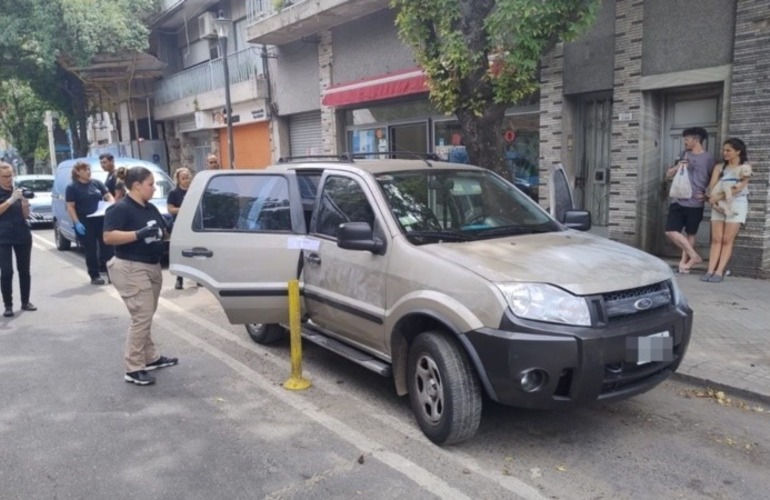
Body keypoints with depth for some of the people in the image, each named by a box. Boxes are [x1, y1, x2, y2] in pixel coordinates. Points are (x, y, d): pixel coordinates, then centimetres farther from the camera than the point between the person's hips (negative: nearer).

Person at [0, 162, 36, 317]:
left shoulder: (18, 190, 9)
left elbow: (26, 215, 6)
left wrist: (25, 202, -12)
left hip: (23, 236, 4)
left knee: (24, 270, 6)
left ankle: (25, 302, 15)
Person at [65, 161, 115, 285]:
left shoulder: (97, 183, 9)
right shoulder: (72, 187, -2)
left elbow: (109, 197, 12)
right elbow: (70, 207, -6)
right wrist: (77, 223, -16)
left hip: (102, 220, 3)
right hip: (84, 223, -3)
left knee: (108, 246, 2)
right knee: (91, 250, 1)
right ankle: (94, 276, 9)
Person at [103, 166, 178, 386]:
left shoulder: (151, 209, 13)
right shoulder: (120, 209, -13)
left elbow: (162, 232, 23)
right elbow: (108, 237, -22)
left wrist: (164, 234, 2)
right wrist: (139, 234, -28)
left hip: (152, 266, 9)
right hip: (131, 269, -9)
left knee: (146, 317, 18)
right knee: (141, 317, -10)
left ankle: (151, 357, 29)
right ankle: (133, 369, -2)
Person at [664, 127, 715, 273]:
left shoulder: (708, 158, -1)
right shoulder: (685, 155, 13)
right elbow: (668, 174, 15)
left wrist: (707, 195, -9)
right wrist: (677, 167, -4)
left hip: (695, 204, -4)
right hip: (678, 201, 4)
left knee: (690, 234, 4)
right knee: (671, 231, -4)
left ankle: (684, 261, 12)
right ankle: (694, 256, 7)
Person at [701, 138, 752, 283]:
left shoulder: (745, 167, 2)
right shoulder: (719, 167, 14)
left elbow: (739, 188, -11)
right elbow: (712, 187, 3)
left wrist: (718, 197, -17)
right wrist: (713, 201, -14)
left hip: (736, 204, -3)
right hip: (719, 205, 4)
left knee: (727, 240, -6)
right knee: (716, 239, -3)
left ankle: (719, 272, -8)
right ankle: (710, 270, -8)